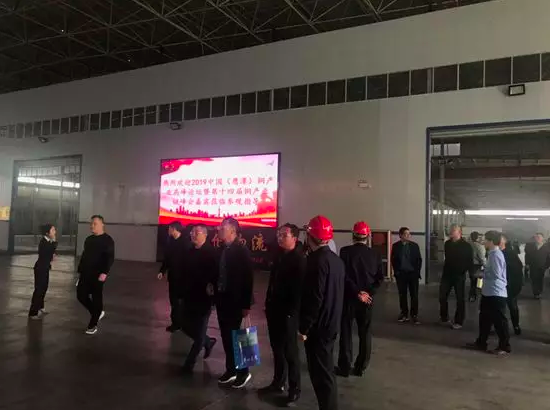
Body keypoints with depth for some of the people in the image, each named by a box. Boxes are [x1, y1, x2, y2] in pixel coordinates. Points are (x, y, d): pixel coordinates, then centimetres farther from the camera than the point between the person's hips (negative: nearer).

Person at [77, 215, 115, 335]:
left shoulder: (107, 240, -9)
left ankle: (93, 325, 13)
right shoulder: (89, 239, 14)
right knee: (81, 295, 6)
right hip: (86, 274, 7)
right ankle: (98, 312, 28)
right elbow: (84, 256, 20)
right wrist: (80, 270, 16)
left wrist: (104, 272, -27)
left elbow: (110, 258, -17)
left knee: (96, 299, 1)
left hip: (98, 275, -7)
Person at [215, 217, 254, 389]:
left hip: (235, 301, -6)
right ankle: (230, 370, 27)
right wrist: (215, 292, 5)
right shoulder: (222, 250, 5)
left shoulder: (242, 251, -13)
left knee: (234, 336, 2)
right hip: (222, 298, 6)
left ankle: (243, 371, 20)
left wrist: (246, 305, -16)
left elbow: (248, 279, -14)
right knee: (226, 336, 12)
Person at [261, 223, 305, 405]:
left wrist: (292, 312, -20)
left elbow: (299, 288, -18)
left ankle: (294, 389, 18)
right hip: (274, 309, 7)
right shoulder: (278, 256, 9)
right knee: (277, 348, 17)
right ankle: (278, 382, 31)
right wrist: (268, 303, 12)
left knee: (290, 351, 4)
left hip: (288, 312, -7)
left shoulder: (299, 259, -14)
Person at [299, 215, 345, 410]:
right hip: (331, 323, 9)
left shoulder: (317, 261, -20)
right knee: (326, 370, 20)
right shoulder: (336, 259, 7)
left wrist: (304, 327, -16)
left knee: (320, 372, 0)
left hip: (318, 326, -9)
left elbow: (314, 298, -24)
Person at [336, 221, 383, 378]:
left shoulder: (345, 251, -9)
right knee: (365, 332, 12)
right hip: (367, 298, 3)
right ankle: (360, 367, 19)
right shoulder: (375, 254, 1)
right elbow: (380, 277, -3)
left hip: (349, 296, -3)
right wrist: (368, 293, -5)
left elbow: (345, 275, -16)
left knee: (346, 331, 7)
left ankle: (345, 367, 13)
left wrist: (358, 292, -11)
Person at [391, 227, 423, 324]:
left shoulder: (414, 245, 0)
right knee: (402, 295, 6)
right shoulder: (395, 246, -1)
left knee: (414, 295, 3)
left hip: (413, 273, 0)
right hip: (401, 274, 0)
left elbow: (419, 259, 3)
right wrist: (396, 272, -1)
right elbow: (393, 260, 4)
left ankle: (414, 315, 11)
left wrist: (417, 272, -3)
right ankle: (404, 314, 16)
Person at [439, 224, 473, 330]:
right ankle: (444, 318, 21)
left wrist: (464, 270, -16)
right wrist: (445, 269, 11)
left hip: (459, 276, -5)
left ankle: (458, 322, 14)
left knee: (460, 299, 5)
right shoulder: (447, 243, 7)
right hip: (447, 274, 5)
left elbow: (470, 261, -8)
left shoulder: (466, 246, -8)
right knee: (442, 297, 6)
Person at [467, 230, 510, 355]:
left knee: (499, 321, 2)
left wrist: (482, 274, -8)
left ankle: (504, 347, 13)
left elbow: (496, 274, -20)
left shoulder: (496, 255, -18)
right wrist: (484, 273, 6)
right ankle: (481, 343, 26)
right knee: (484, 318, 16)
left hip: (496, 293, -10)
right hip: (489, 292, 10)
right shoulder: (493, 254, 12)